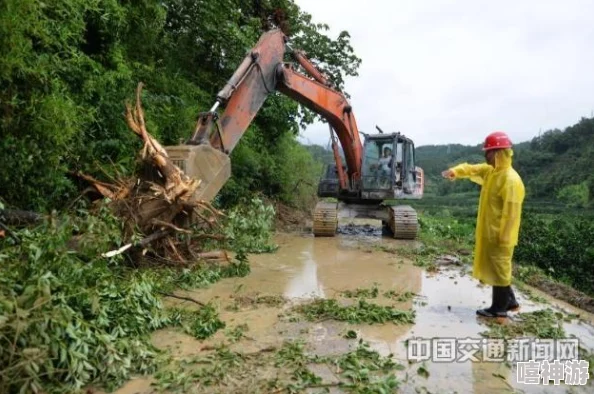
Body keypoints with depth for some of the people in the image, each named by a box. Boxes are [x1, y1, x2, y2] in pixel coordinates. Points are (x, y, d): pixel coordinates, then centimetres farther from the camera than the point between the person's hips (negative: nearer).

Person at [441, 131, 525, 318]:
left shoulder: (511, 180, -22)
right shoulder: (490, 171, 7)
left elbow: (511, 212, -23)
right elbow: (472, 169, 8)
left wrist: (504, 238, -23)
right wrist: (455, 171, -16)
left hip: (499, 235, -9)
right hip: (489, 232, 9)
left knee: (499, 269, 3)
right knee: (495, 268, 18)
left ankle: (499, 308, 16)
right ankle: (510, 301, 32)